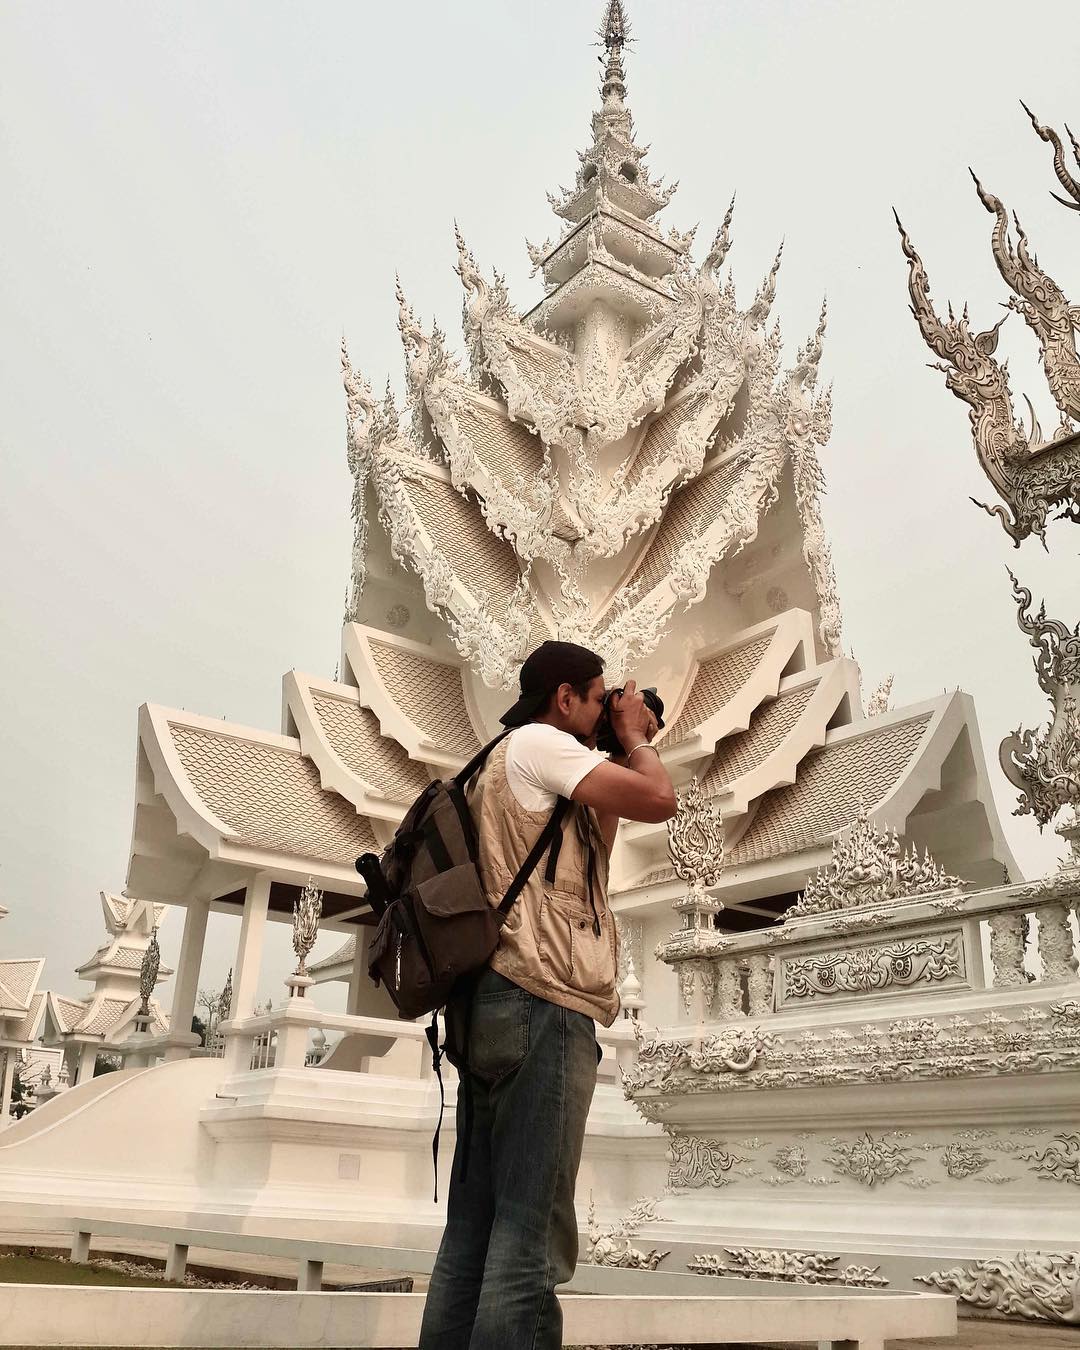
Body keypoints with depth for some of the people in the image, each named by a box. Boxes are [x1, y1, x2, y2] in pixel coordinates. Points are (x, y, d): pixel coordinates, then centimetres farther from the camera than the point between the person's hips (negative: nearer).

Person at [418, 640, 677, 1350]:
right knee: (531, 1234, -9)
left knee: (474, 1228, 8)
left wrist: (624, 750, 23)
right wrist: (634, 738, 7)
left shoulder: (502, 765, 26)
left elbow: (592, 853, 30)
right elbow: (659, 800, -13)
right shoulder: (536, 742, -4)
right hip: (542, 1004, -10)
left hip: (493, 1003, 10)